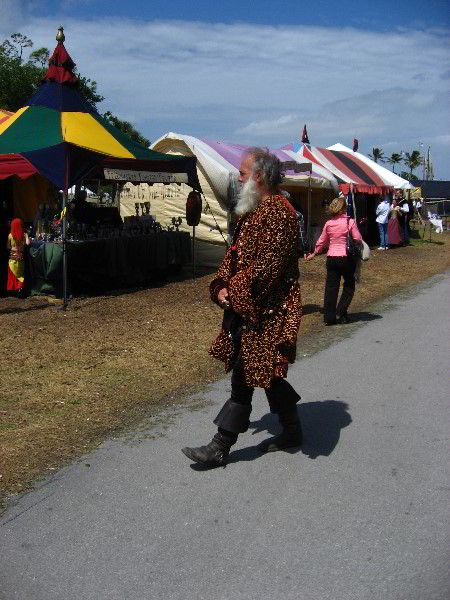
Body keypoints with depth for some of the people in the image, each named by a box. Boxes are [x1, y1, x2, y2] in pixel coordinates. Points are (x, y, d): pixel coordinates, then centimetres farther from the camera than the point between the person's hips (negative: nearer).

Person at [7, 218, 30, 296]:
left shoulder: (10, 235, -5)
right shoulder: (24, 234, -8)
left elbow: (8, 247, 2)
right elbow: (27, 243, -15)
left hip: (12, 256, 0)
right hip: (21, 256, 0)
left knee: (13, 274, 10)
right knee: (20, 274, 11)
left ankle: (12, 289, 10)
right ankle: (20, 288, 1)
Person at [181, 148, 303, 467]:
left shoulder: (278, 212, -16)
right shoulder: (253, 210, 15)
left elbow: (267, 265, -22)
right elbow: (235, 252, 16)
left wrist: (235, 292, -15)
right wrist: (223, 286, 1)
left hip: (265, 311, -10)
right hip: (246, 306, 10)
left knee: (245, 374, -2)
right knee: (266, 373, 16)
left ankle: (221, 447, 8)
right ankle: (292, 430, 32)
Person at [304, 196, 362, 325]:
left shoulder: (328, 223, 5)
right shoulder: (350, 222, -7)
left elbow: (322, 241, 14)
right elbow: (358, 239, -8)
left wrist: (313, 254, 27)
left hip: (331, 258, 3)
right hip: (346, 258, -3)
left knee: (331, 287, 6)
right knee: (349, 285, 15)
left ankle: (329, 317, 6)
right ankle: (341, 312, 10)